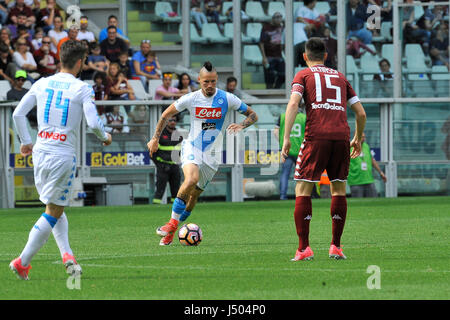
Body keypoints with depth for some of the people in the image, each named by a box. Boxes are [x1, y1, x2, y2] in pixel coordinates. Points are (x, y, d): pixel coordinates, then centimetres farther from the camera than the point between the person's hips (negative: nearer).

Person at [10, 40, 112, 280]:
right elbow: (93, 123, -14)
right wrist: (105, 137, 7)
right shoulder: (82, 89, -7)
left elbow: (18, 114, 7)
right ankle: (22, 262, -1)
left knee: (56, 208, 20)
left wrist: (25, 141, 19)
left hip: (40, 152, 5)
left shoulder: (42, 84, 7)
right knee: (53, 212, 2)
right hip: (64, 155, -5)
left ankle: (67, 254, 4)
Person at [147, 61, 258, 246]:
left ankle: (171, 232, 17)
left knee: (194, 194, 1)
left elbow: (252, 115, 4)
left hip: (212, 154, 2)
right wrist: (155, 139, 8)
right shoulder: (191, 99, -5)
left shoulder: (227, 99, -5)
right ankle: (172, 223, -22)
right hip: (191, 147, -2)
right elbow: (166, 115, 10)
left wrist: (241, 126, -16)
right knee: (192, 179, -30)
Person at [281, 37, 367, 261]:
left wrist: (286, 137, -9)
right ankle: (336, 247, 10)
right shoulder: (340, 77, 23)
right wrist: (358, 139, 34)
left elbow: (293, 104, -5)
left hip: (316, 136, -3)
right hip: (341, 136, 3)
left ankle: (304, 248, -8)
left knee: (302, 190, 1)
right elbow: (360, 113, 20)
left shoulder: (303, 75, 13)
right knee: (339, 189, 14)